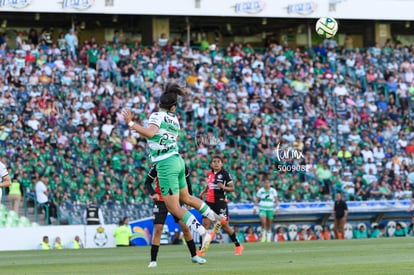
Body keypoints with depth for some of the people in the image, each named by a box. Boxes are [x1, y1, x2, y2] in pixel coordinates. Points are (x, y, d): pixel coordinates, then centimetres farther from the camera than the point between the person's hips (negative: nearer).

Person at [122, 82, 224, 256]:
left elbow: (151, 132, -28)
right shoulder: (174, 120, 12)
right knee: (186, 198, 29)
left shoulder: (157, 116, -10)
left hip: (166, 165, -8)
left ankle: (204, 234, -9)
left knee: (174, 208, -3)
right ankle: (216, 218, 39)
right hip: (177, 160, 8)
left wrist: (131, 124, -26)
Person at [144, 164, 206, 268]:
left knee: (185, 227, 0)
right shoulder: (157, 167, -14)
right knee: (158, 229, -8)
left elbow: (187, 181, 9)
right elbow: (147, 182, -5)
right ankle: (153, 261, -2)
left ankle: (194, 256, 14)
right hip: (161, 201, -2)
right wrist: (153, 193, -24)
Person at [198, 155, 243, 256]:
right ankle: (201, 250, -4)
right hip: (209, 202, 4)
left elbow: (232, 188, -6)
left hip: (221, 202, -4)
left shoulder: (225, 174, -6)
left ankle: (238, 246, 19)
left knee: (225, 225, 0)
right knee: (205, 223, -6)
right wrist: (202, 193, 9)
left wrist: (224, 187, -24)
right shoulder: (209, 174, 9)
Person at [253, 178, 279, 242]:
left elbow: (276, 200, 6)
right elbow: (257, 200, 9)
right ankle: (263, 235, -2)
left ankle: (268, 238, 10)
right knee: (263, 222, -18)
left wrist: (277, 208, -4)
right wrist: (255, 208, 2)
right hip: (262, 208, -1)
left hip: (270, 209, 1)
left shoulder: (273, 191, 5)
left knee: (269, 224, 1)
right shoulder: (260, 190, 4)